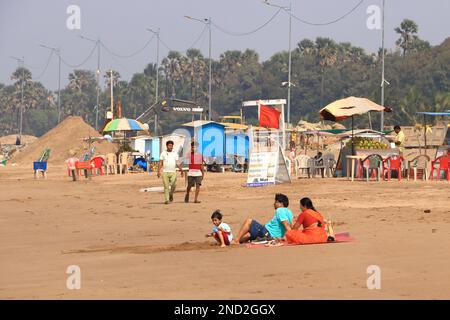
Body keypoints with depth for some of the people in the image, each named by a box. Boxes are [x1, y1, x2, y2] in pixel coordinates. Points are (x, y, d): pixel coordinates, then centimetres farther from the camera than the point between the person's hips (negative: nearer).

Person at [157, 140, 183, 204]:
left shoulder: (175, 154, 12)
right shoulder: (163, 153, 8)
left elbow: (177, 163, 12)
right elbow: (160, 163, 4)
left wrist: (181, 170, 3)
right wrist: (158, 171, -5)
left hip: (173, 172, 1)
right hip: (165, 172, -1)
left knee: (174, 185, -13)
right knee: (166, 186, -4)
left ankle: (171, 195, 14)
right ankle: (167, 199, -1)